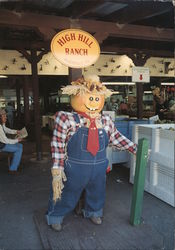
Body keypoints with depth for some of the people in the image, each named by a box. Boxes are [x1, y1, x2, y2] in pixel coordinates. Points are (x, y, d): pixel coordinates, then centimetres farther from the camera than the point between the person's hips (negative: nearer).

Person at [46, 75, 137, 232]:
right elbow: (58, 146, -15)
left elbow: (117, 138, 11)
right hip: (74, 170, -4)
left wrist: (135, 149, 11)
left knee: (97, 194, 26)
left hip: (99, 170, 4)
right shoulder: (66, 119, -17)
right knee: (66, 195, 15)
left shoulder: (106, 121, -3)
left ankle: (93, 212, 56)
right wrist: (57, 171, -16)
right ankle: (56, 216, 44)